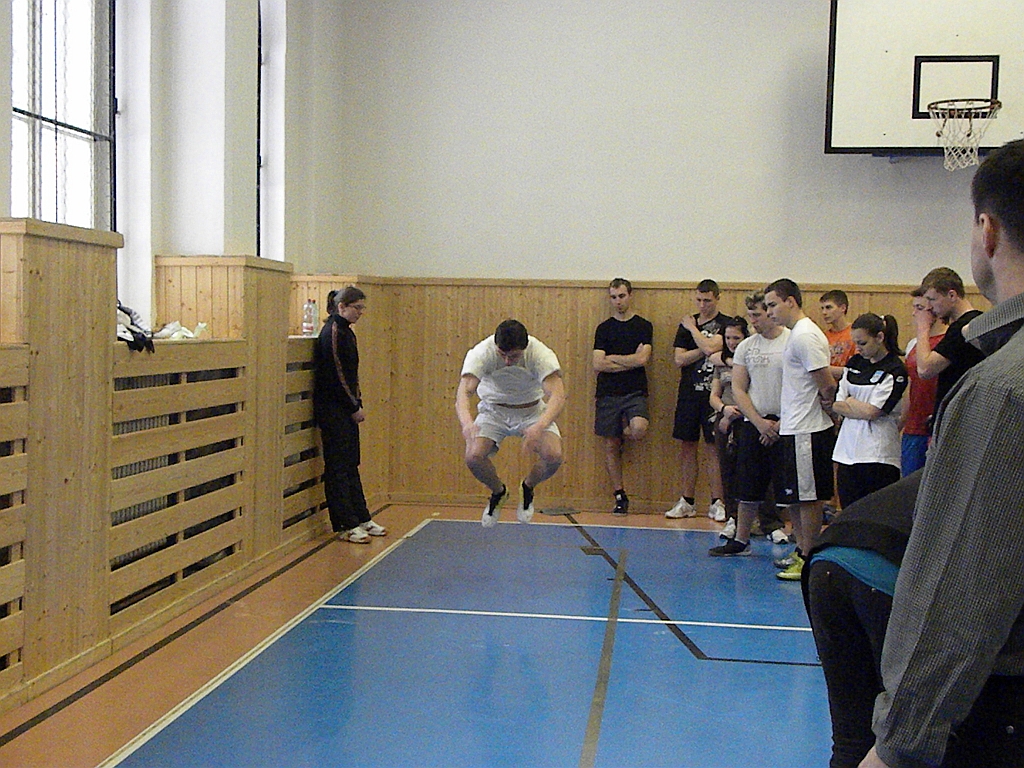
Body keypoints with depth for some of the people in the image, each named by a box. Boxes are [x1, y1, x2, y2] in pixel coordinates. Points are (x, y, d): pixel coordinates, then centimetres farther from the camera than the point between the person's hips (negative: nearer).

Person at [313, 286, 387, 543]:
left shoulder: (346, 332, 15)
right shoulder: (332, 332, -14)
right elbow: (336, 375, -18)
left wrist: (357, 403, 10)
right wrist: (354, 407, -14)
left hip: (346, 411, 10)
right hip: (333, 410, -10)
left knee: (351, 466, 14)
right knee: (337, 468, -3)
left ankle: (361, 519, 22)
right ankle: (345, 525, 1)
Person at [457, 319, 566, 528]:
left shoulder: (540, 354, -29)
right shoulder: (482, 353, -28)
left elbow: (558, 395, -40)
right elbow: (464, 390, -39)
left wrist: (540, 427, -59)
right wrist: (467, 422, -61)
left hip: (533, 411, 0)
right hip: (493, 410, 1)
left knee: (553, 456, -25)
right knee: (473, 457, -23)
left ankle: (528, 488, 12)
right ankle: (498, 492, 13)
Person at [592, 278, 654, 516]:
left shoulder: (644, 326, 5)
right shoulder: (604, 329, 9)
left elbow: (642, 359, -8)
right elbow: (598, 365, -1)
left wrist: (612, 358, -3)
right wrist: (630, 361, -5)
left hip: (635, 392, -2)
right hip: (608, 394, 2)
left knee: (639, 429, -28)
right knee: (610, 447, 2)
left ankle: (623, 434, 10)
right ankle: (620, 497, 13)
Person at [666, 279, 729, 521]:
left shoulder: (725, 324, -1)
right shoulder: (687, 324, 11)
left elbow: (710, 347, -18)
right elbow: (678, 359, 2)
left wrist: (693, 328, -4)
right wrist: (704, 350, -9)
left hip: (713, 394, -4)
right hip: (689, 393, 4)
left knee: (714, 448, -1)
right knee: (688, 447, 8)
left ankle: (717, 503, 5)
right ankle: (687, 502, 15)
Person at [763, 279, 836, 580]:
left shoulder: (805, 335, -16)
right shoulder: (796, 334, 16)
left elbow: (827, 384, -20)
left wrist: (825, 407, -3)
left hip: (807, 431, -10)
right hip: (793, 429, 10)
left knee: (808, 497, -2)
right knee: (792, 497, 16)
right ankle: (801, 551, 25)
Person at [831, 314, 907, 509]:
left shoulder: (895, 371, -7)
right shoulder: (854, 363, 12)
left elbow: (872, 412, -13)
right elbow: (837, 404, 6)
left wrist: (850, 402, 2)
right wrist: (862, 409, -7)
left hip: (878, 454, -6)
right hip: (848, 450, 6)